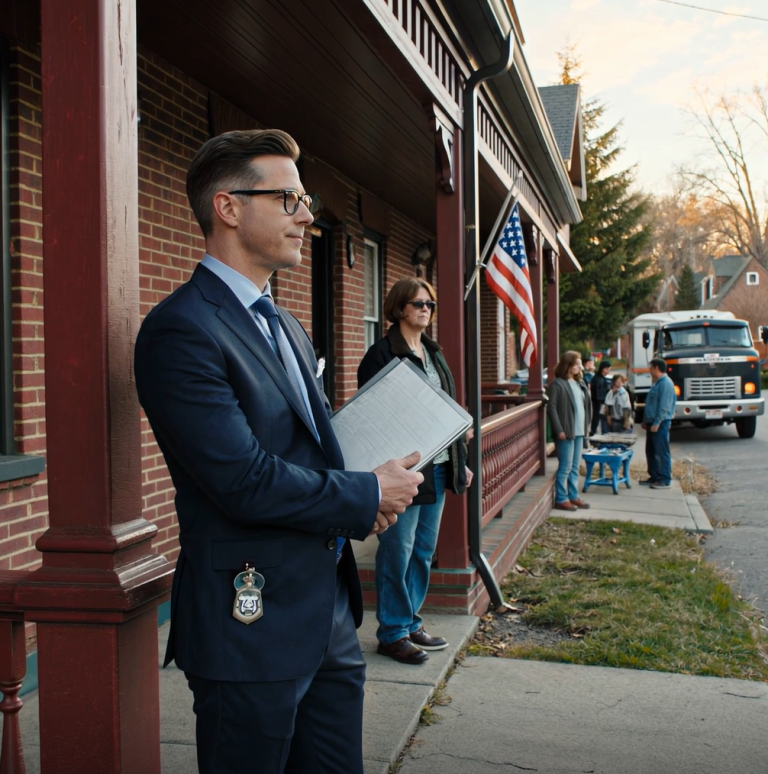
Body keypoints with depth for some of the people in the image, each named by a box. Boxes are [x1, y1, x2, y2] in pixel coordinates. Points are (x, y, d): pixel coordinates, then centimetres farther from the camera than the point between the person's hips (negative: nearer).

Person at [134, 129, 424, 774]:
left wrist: (370, 499, 1)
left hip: (330, 616, 9)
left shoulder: (287, 327, 15)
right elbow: (243, 480, -24)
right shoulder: (181, 330, -16)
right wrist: (369, 496, -11)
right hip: (252, 625, -8)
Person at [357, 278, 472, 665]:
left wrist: (461, 459, 16)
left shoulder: (433, 352, 15)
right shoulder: (382, 354, -9)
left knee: (424, 550, 14)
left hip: (438, 466, 8)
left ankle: (410, 623, 25)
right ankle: (392, 633, 10)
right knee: (398, 551, -1)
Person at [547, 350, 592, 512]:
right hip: (566, 433, -8)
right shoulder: (557, 384, -10)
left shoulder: (580, 383, 14)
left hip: (579, 432, 8)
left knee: (575, 467, 14)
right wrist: (559, 430, -18)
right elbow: (551, 408, -14)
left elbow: (586, 404, 20)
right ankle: (561, 499, 4)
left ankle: (573, 496, 22)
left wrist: (586, 424, 10)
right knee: (565, 467, -3)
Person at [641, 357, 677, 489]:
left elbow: (664, 407, -21)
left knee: (662, 452, -6)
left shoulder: (666, 383, -16)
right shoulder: (657, 383, 16)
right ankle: (654, 477, 22)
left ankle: (665, 480, -2)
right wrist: (646, 421, 21)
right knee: (650, 451, 14)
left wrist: (656, 423, -22)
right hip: (652, 423, 10)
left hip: (660, 424, -10)